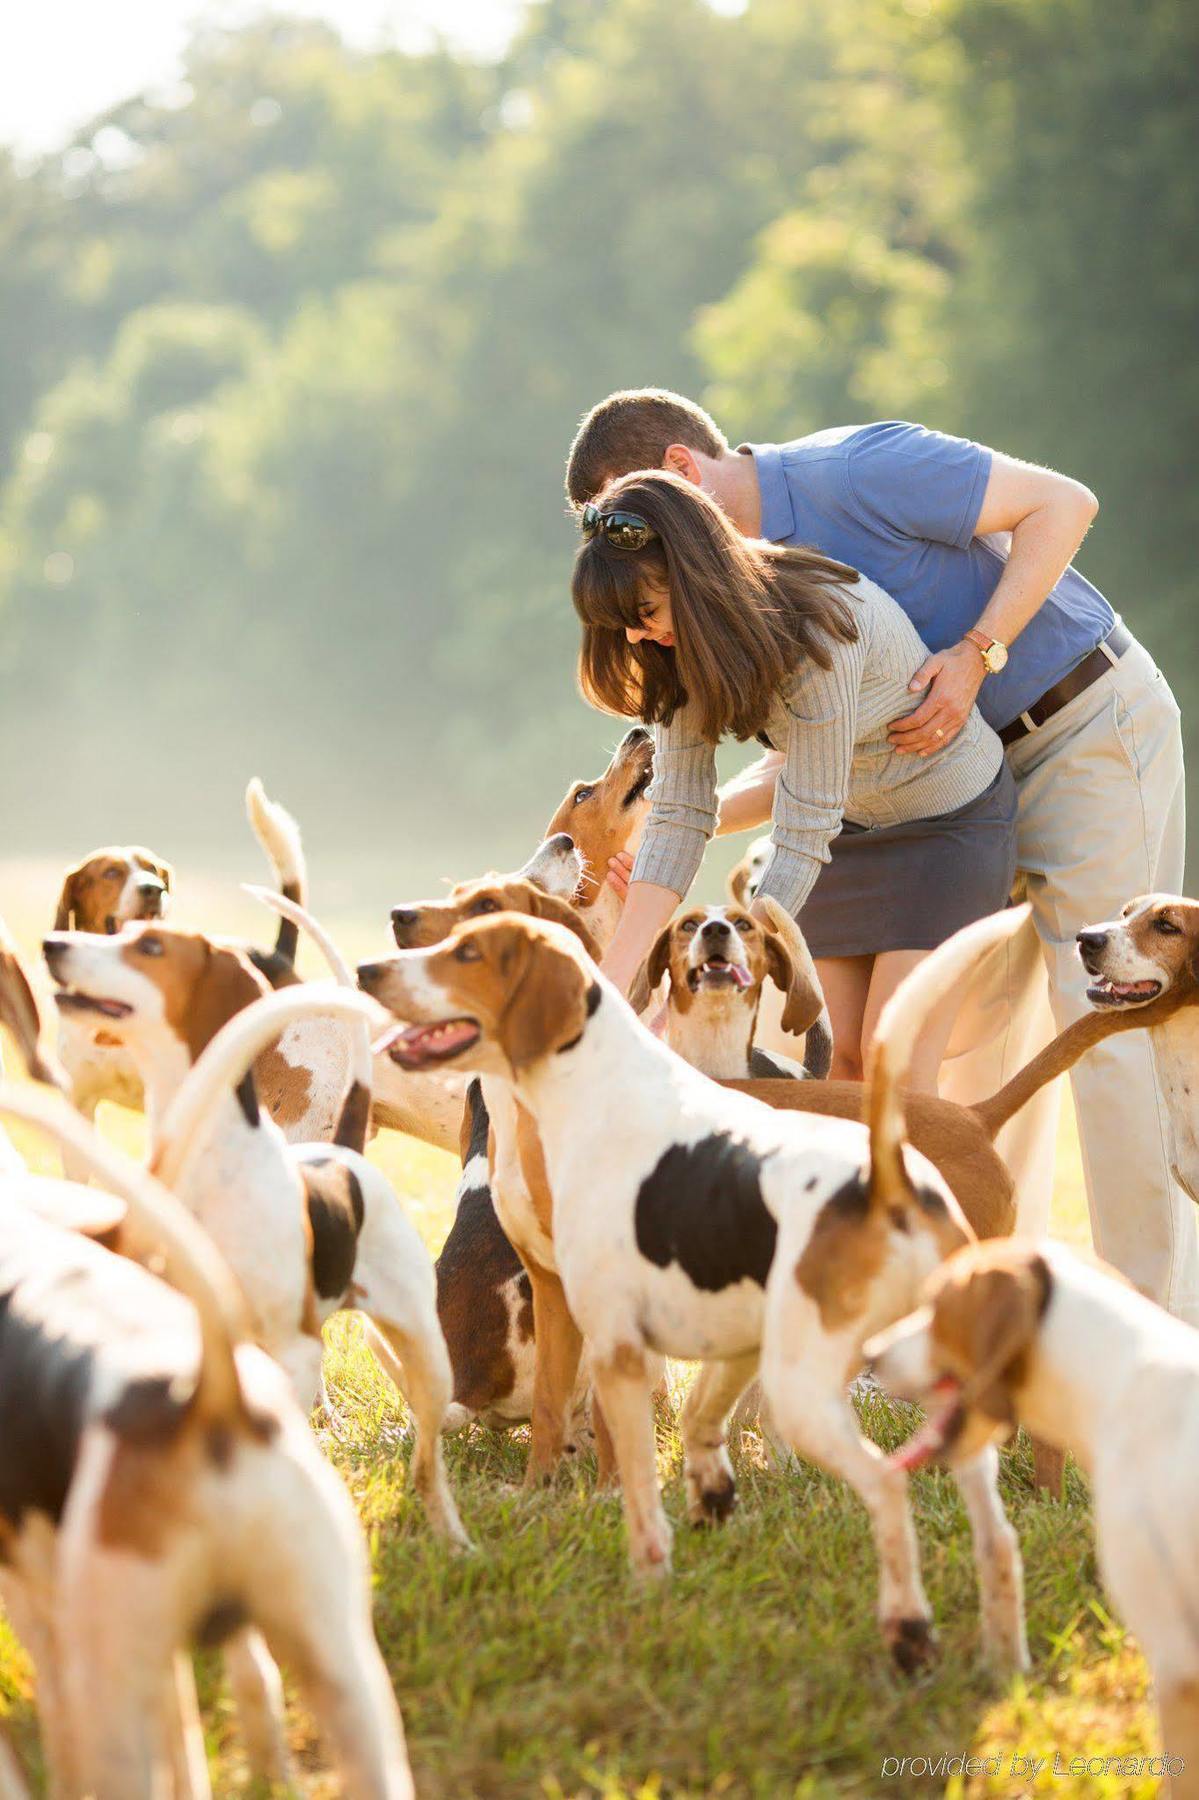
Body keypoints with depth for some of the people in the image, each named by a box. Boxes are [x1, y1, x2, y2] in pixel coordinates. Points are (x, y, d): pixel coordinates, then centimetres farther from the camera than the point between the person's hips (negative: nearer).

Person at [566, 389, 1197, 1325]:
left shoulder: (852, 471, -20)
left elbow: (1062, 503, -18)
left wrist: (976, 654, -26)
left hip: (1096, 724, -9)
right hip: (985, 762, 9)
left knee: (1106, 1017, -10)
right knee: (976, 1023, 10)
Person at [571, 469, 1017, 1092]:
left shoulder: (820, 631, -35)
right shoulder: (687, 648, -14)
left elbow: (802, 839, -34)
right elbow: (679, 816, -15)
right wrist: (610, 986, -24)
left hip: (953, 815, -7)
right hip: (854, 827, 7)